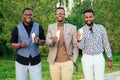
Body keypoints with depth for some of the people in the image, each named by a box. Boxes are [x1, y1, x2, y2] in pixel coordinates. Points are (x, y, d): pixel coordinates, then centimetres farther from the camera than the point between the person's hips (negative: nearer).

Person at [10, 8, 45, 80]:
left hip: (35, 61, 1)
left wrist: (39, 41, -17)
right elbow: (12, 44, 2)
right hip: (21, 62, -1)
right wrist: (20, 45, -19)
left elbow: (43, 42, 7)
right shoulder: (17, 28, -2)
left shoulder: (38, 27, 1)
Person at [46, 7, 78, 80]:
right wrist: (52, 41, -23)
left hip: (67, 62, -2)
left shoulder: (72, 28, 0)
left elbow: (75, 45, 2)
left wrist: (73, 60, -4)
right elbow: (47, 41, -1)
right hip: (54, 62, 2)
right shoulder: (51, 27, 6)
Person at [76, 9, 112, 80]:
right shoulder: (81, 30, -1)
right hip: (86, 59, 1)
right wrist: (79, 40, -34)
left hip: (99, 58, 0)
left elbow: (106, 44, 4)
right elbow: (81, 47, -11)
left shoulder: (101, 28, -2)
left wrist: (110, 59, 3)